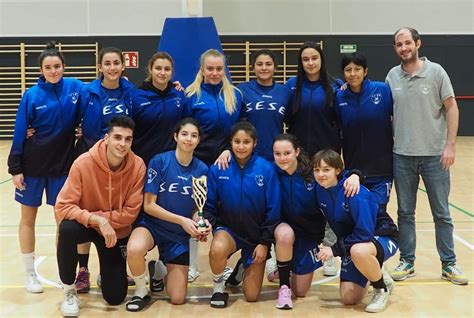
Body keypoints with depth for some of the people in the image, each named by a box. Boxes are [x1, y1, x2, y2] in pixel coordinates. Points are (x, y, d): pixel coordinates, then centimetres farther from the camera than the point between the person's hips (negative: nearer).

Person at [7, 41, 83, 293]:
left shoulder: (75, 87, -6)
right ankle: (30, 274, 24)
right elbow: (19, 133, -8)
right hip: (33, 164, -1)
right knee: (28, 218, 9)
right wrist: (15, 168, -8)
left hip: (63, 164, 1)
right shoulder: (32, 95, -10)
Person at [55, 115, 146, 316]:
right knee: (67, 228, -37)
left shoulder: (137, 165, -20)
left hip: (117, 231, 1)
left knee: (115, 297, -3)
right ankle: (69, 291, -13)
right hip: (87, 224, -1)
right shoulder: (84, 163, -25)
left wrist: (104, 220, -23)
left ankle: (114, 270, 35)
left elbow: (130, 212, -17)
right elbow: (63, 207, -26)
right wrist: (98, 220, -37)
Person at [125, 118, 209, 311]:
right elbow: (148, 205, -14)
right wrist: (182, 220, -22)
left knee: (178, 299, 1)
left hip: (180, 234, 3)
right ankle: (141, 292, -9)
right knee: (134, 249, -40)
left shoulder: (202, 170, -4)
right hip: (152, 224, -3)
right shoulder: (159, 161, -14)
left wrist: (199, 224, -17)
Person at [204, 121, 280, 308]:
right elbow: (210, 205, -2)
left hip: (257, 235, 0)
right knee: (217, 249, -38)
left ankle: (247, 268, 38)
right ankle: (218, 288, -5)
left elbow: (273, 210, -9)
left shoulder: (266, 169, -14)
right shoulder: (218, 169, -11)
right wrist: (207, 222, -22)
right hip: (228, 229, 0)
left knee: (251, 296, 3)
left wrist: (265, 243, -9)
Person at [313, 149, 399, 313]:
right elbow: (328, 220, 8)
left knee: (358, 251, -41)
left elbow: (365, 233, -30)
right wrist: (324, 247, -3)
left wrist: (335, 249, -28)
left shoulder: (353, 192, -28)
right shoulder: (320, 190, -9)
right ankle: (374, 272, 28)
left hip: (382, 237, -6)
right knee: (349, 298, -2)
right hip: (352, 242, 6)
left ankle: (381, 288, -12)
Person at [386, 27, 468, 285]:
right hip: (402, 156, 2)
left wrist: (450, 144, -10)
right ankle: (407, 262, 21)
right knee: (405, 212, 10)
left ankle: (449, 264, 17)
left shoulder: (436, 71, -4)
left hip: (434, 155, -2)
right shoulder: (392, 76, 3)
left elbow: (451, 107, -4)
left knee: (441, 213, 6)